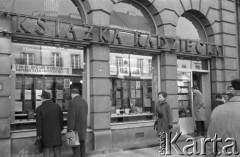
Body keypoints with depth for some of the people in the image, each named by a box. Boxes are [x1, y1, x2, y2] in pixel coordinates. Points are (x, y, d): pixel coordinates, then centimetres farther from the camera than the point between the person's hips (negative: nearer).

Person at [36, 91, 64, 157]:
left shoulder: (39, 109, -9)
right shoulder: (57, 106, 0)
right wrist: (60, 129, 17)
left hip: (45, 133, -2)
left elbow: (39, 123, -10)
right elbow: (61, 119, 5)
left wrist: (39, 135, -4)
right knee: (57, 150, 7)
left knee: (46, 150, 7)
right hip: (56, 131, 2)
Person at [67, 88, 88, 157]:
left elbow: (71, 117, -20)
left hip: (75, 129, -7)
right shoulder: (84, 102, 10)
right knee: (82, 148, 12)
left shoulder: (72, 102, -15)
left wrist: (70, 130, -20)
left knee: (76, 149, -4)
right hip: (83, 130, 8)